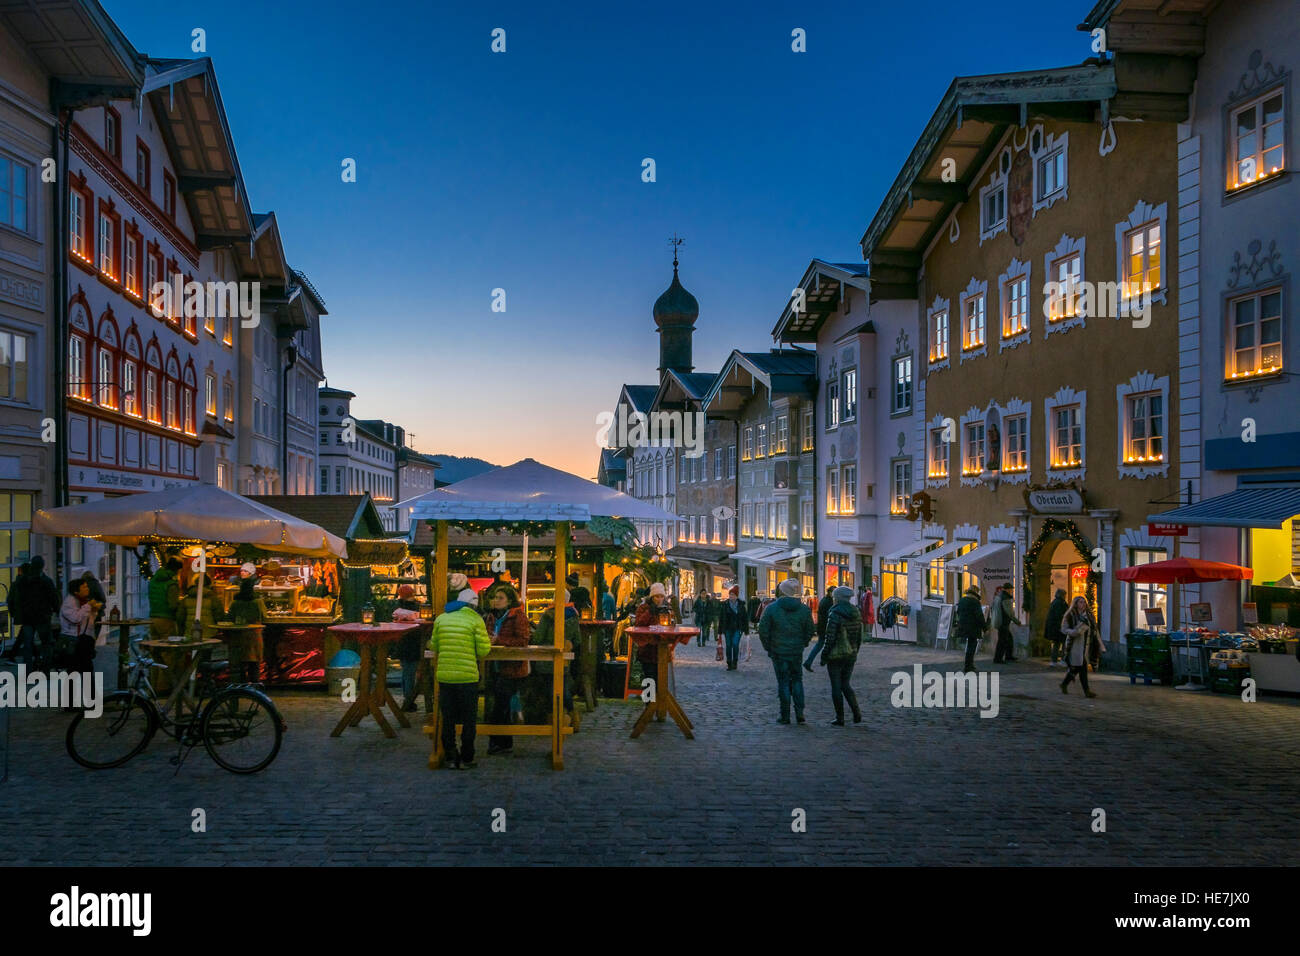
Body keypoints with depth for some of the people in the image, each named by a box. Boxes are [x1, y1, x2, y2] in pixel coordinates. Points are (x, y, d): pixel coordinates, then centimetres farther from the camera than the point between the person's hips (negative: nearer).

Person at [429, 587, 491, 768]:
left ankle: (451, 758, 16)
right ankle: (466, 758, 12)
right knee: (469, 719, 9)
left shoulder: (441, 619, 7)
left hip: (444, 676, 3)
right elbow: (483, 650, -8)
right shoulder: (475, 620, -5)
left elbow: (434, 646, 12)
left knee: (447, 719, 12)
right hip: (468, 677, -3)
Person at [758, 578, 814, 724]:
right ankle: (799, 712, 7)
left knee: (783, 682, 5)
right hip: (796, 652, 2)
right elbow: (810, 630, 2)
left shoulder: (772, 608, -9)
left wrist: (768, 647, 3)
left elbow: (763, 630, -9)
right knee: (797, 680, 16)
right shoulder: (804, 609, -1)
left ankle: (785, 716, 7)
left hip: (778, 651, -2)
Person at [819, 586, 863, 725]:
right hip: (850, 655, 6)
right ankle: (856, 714, 3)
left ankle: (840, 718, 8)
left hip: (835, 656, -6)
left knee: (836, 687, 5)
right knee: (845, 685, 17)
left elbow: (830, 638, -18)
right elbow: (859, 638, 10)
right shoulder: (856, 614, 5)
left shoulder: (834, 615, -16)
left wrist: (823, 656, -8)